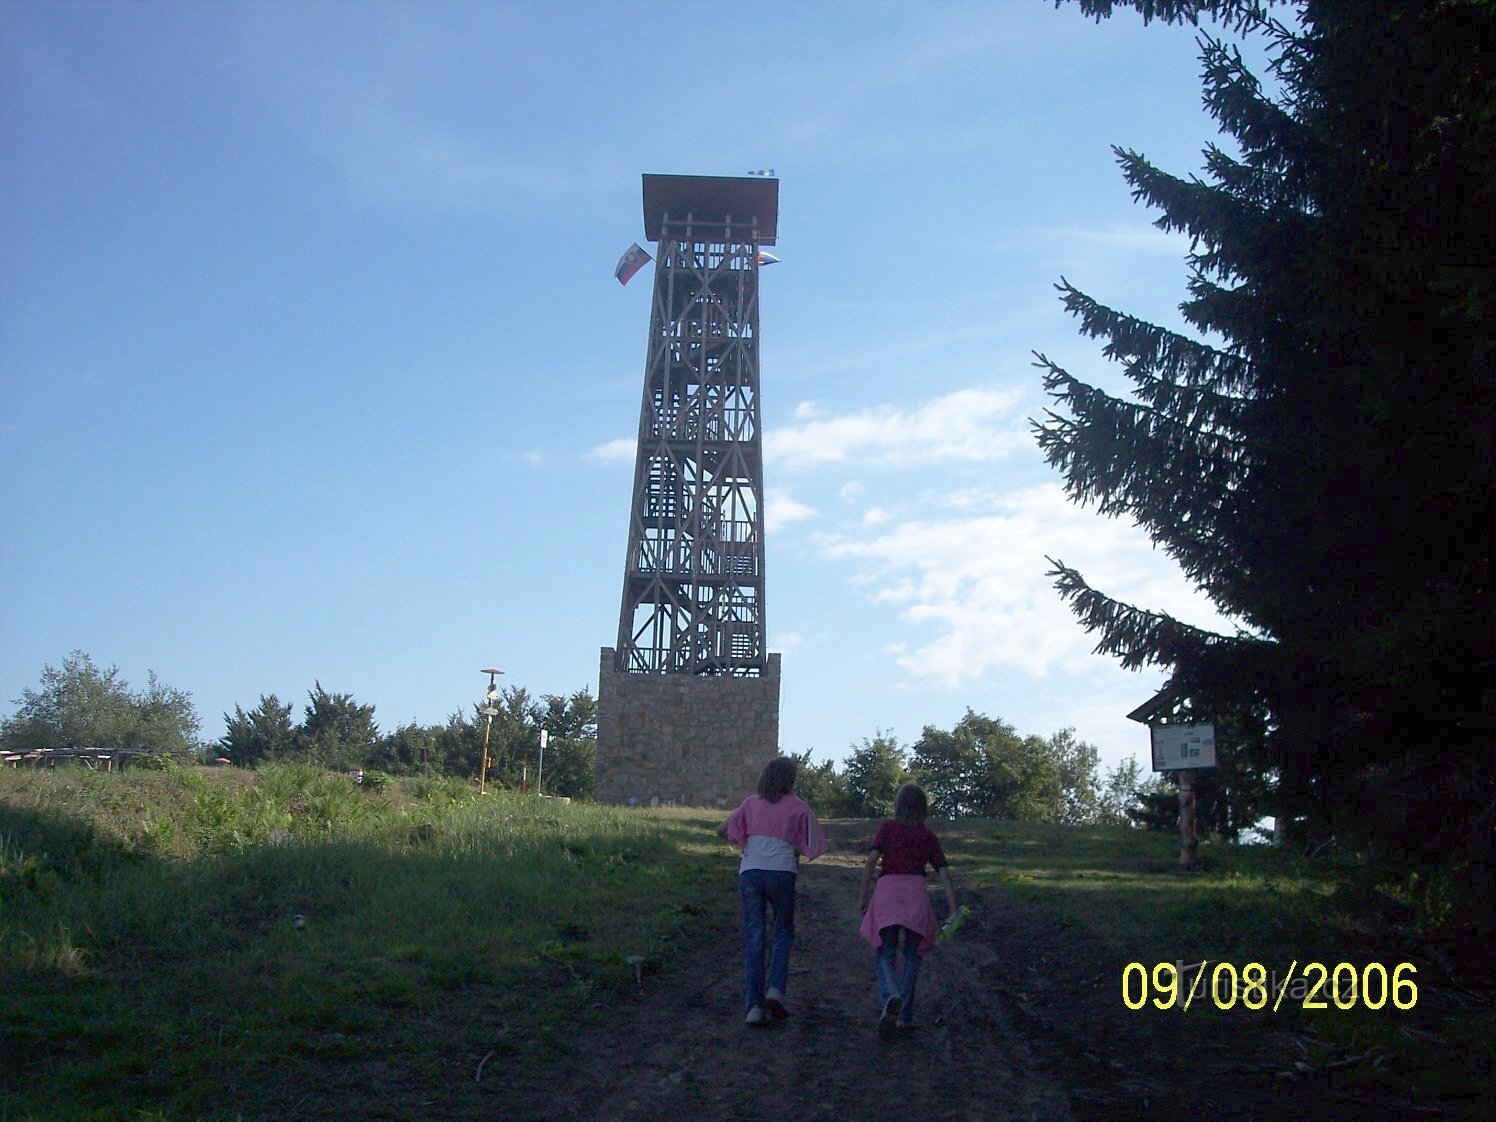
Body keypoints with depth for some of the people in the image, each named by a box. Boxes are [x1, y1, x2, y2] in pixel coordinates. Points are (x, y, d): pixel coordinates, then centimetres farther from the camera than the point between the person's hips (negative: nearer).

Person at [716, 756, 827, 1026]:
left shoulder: (751, 803, 10)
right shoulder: (798, 808, 5)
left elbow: (722, 830, 9)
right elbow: (813, 846, 6)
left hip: (750, 872, 2)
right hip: (781, 872, -2)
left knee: (753, 939, 6)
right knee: (784, 933, 17)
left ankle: (754, 1006, 2)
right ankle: (775, 990, 0)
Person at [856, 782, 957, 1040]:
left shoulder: (888, 827, 6)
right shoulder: (929, 835, 11)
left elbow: (871, 860, -5)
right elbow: (944, 873, 5)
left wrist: (863, 896, 0)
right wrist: (953, 911, 5)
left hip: (887, 889, -1)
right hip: (916, 891, 2)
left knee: (885, 954, 5)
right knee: (912, 955, 17)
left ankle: (890, 998, -24)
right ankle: (905, 1014, 13)